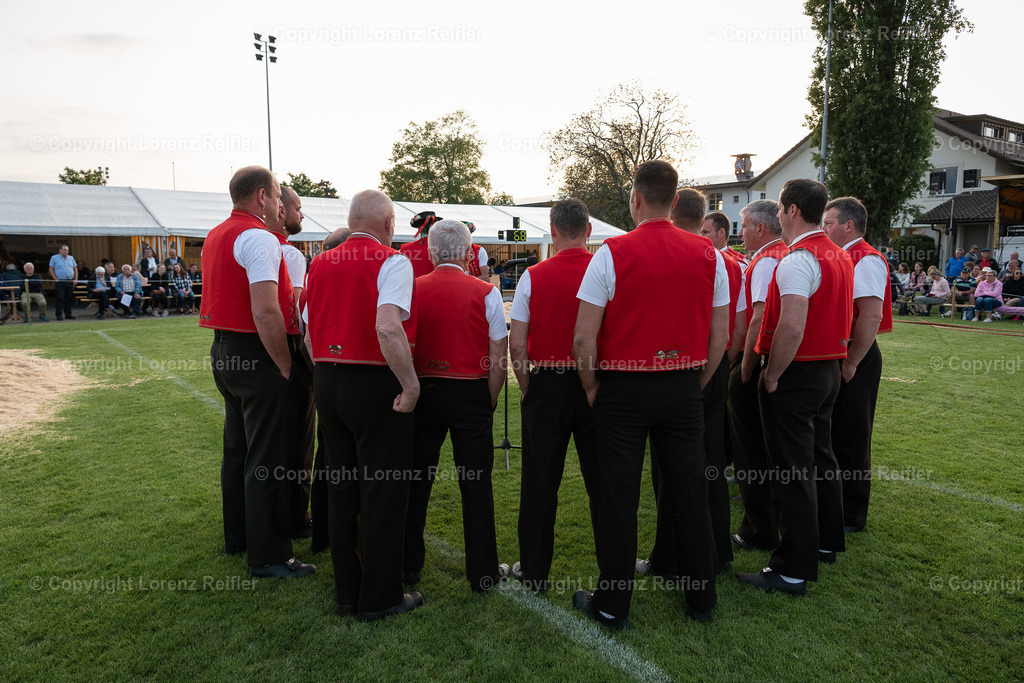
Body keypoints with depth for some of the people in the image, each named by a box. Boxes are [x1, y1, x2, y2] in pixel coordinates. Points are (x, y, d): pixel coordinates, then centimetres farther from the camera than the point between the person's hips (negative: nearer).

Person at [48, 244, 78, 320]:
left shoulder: (71, 258, 14)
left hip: (70, 282, 4)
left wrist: (76, 279, 4)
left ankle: (68, 314, 13)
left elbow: (75, 269, 16)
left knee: (69, 299, 6)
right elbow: (51, 269, 0)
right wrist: (56, 279, -9)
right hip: (60, 282, -4)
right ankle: (59, 315, -3)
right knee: (60, 299, -6)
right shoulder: (54, 258, 4)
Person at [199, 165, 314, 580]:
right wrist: (284, 366, -17)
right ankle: (267, 554, 6)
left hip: (224, 352, 10)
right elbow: (266, 312, -25)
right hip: (256, 357, -10)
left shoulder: (215, 237, 15)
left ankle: (237, 537, 33)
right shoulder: (259, 238, -16)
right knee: (266, 459, -3)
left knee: (237, 449, 19)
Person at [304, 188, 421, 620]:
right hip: (376, 384, -6)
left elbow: (308, 334, 10)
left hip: (326, 380, 7)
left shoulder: (319, 264, 9)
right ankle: (380, 597, 17)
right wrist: (411, 384, -20)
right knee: (382, 492, 5)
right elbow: (387, 327, -27)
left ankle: (347, 593, 28)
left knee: (341, 490, 16)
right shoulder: (392, 262, -11)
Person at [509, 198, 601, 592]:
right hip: (597, 383, 1)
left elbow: (516, 345, -7)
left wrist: (528, 390, 6)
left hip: (547, 384, -1)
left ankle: (534, 570, 20)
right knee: (601, 478, 12)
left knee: (540, 480, 10)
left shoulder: (534, 276, -5)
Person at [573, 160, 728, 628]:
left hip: (623, 390, -3)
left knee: (619, 499, 6)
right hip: (683, 388, 4)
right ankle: (701, 599, 27)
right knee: (690, 496, 14)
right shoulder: (708, 255, 2)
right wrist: (695, 386, 16)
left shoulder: (612, 252, -11)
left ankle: (612, 605, 19)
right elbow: (720, 338, 5)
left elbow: (583, 338, -13)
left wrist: (592, 389, 1)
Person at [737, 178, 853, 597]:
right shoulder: (840, 257, 11)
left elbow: (792, 328, -28)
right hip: (829, 369, 10)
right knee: (820, 459, 21)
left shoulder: (797, 260, -20)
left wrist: (772, 375, -18)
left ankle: (793, 570, 5)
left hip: (796, 374, -10)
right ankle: (826, 542, 36)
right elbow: (841, 318, 17)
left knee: (792, 472, -3)